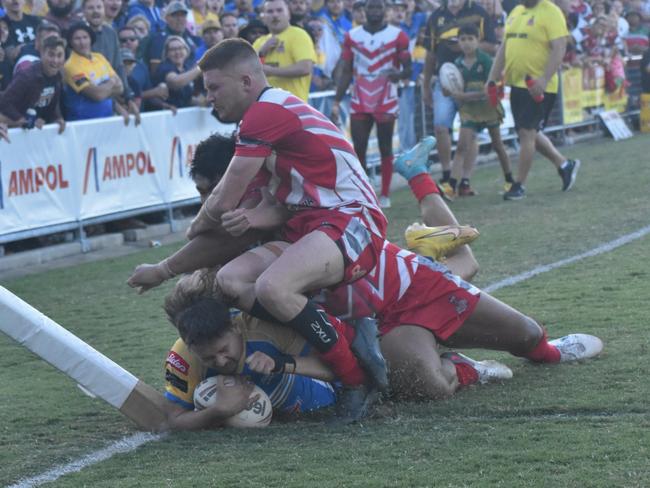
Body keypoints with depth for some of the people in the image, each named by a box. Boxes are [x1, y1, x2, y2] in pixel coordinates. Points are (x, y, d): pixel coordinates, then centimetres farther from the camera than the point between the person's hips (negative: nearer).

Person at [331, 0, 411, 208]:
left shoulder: (397, 36, -4)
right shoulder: (352, 36, 4)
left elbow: (408, 70, -2)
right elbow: (346, 72, 8)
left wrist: (397, 74, -26)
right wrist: (336, 102, 2)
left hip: (386, 102, -2)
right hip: (359, 103, 2)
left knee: (385, 148, 3)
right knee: (358, 149, -1)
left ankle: (385, 195, 10)